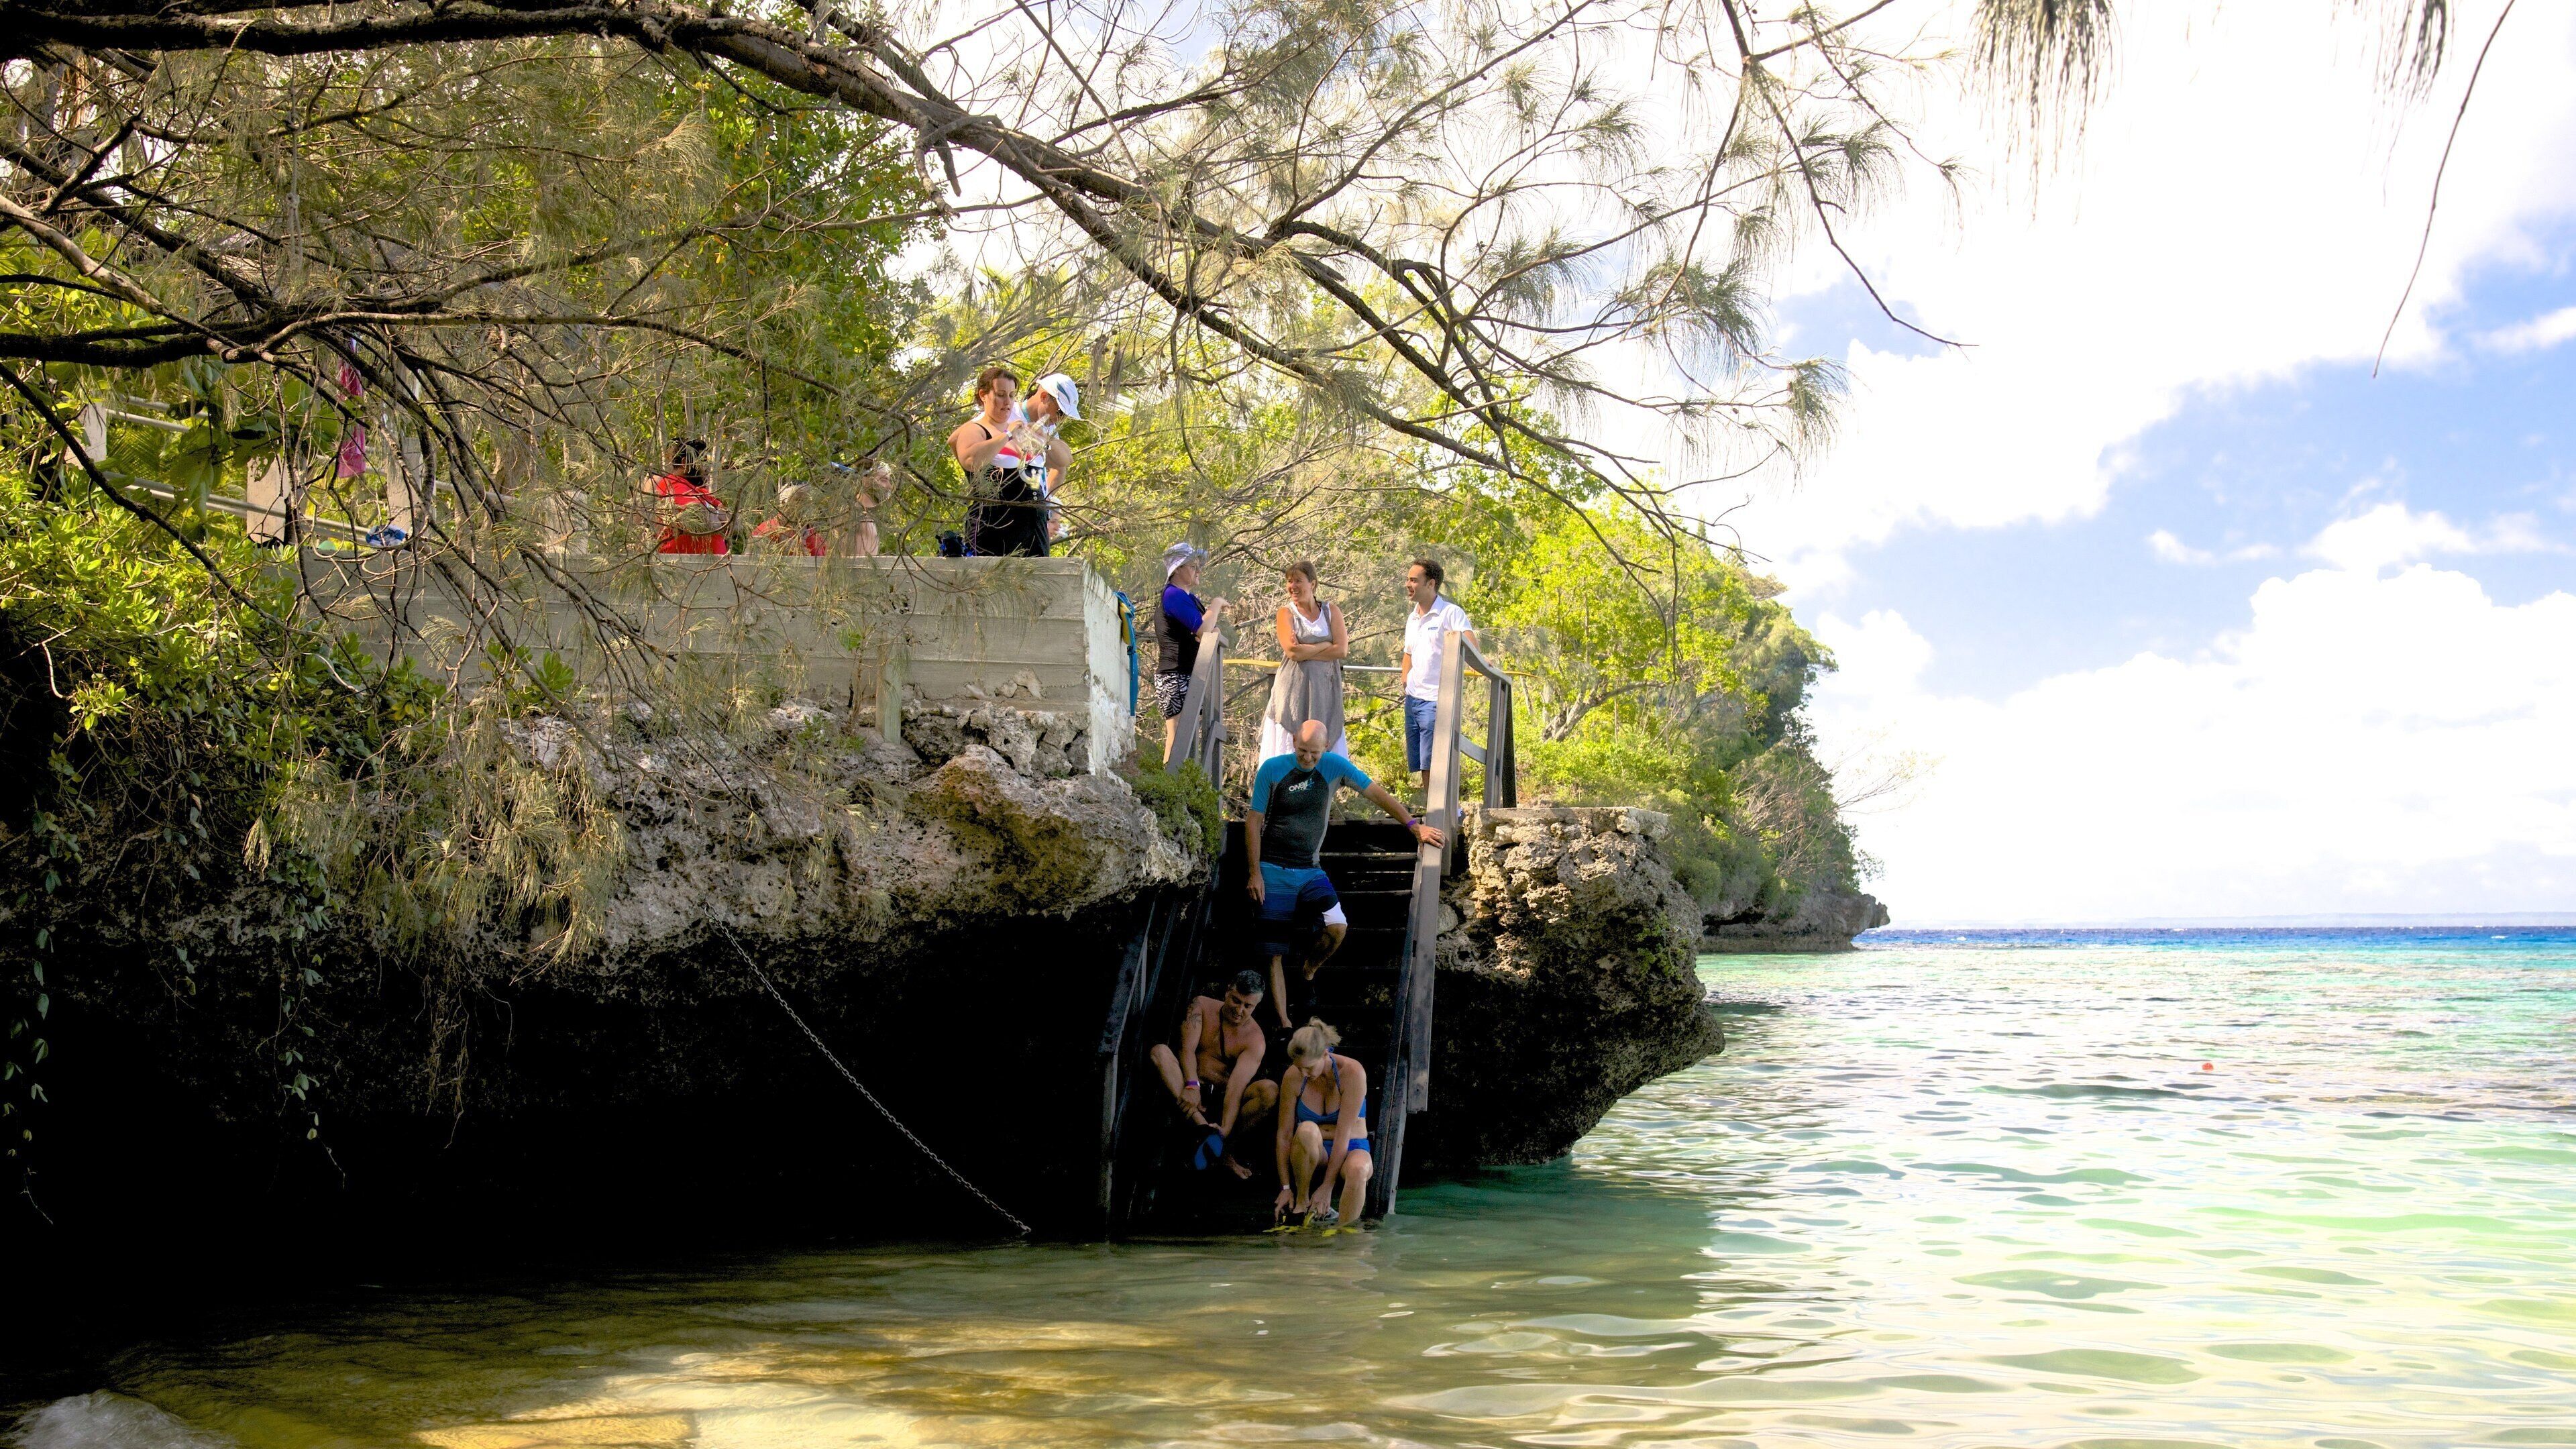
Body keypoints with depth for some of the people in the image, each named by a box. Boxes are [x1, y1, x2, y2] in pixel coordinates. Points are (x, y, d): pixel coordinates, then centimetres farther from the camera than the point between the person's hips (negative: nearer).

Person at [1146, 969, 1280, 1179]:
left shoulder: (1255, 1039, -8)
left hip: (1223, 1098, -1)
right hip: (1191, 1089, 1)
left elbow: (1237, 1086, -21)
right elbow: (1187, 1048, -13)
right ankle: (1203, 1127, -41)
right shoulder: (1202, 1005, 0)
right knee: (1159, 1051, -27)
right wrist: (1192, 1085, -31)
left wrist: (1225, 1129, -35)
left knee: (1271, 1091, -28)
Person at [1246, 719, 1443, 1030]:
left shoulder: (1335, 767, -2)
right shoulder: (1272, 769, -7)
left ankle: (1309, 973, 12)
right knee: (1275, 953, -5)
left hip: (1310, 871, 2)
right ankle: (1283, 1024, 0)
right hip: (1272, 872, -2)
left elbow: (1377, 794, 4)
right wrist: (1254, 873, -6)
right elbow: (1253, 821, -2)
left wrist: (1414, 826, -2)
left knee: (1338, 928, -18)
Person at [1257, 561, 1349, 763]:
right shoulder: (1286, 613, 4)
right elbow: (1292, 651, -12)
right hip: (1295, 688, -2)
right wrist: (1328, 644, -6)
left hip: (1325, 688, 2)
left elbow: (1342, 650, -3)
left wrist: (1305, 651, -8)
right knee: (1292, 745, -8)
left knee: (1323, 748, -2)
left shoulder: (1331, 612, 10)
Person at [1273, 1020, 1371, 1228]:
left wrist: (1327, 1187, -23)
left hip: (1350, 1150, -2)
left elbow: (1343, 1134, -20)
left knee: (1357, 1170, -40)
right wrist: (1286, 1187, -10)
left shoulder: (1352, 1072, -18)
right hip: (1316, 1155, 2)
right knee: (1307, 1130, -36)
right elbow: (1284, 1134, -6)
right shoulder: (1293, 1077, -9)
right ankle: (1301, 1202, -17)